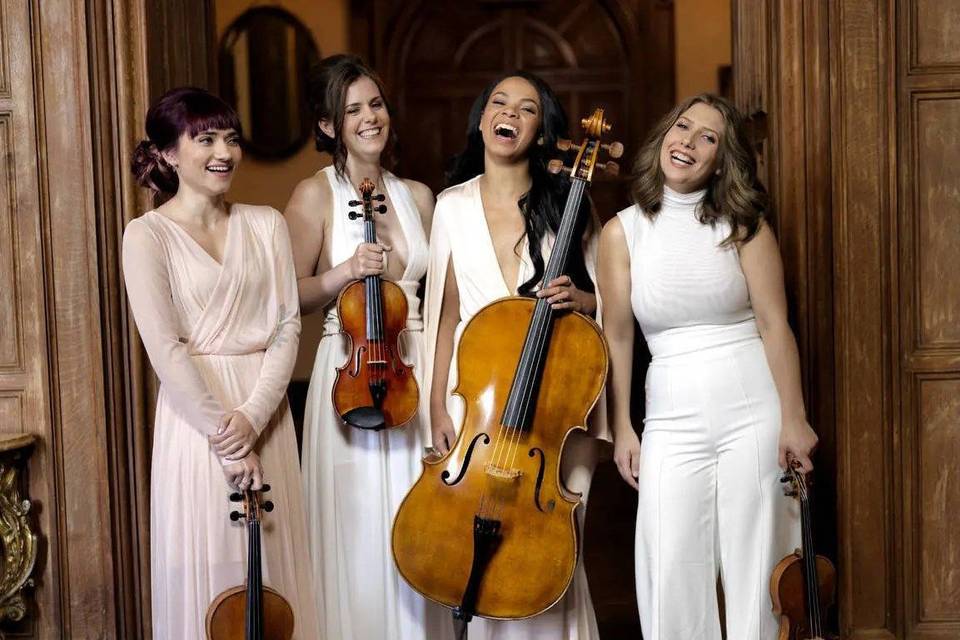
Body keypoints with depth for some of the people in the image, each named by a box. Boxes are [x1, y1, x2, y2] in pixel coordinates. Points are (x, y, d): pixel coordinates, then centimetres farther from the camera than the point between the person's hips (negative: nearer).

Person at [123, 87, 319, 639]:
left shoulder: (266, 224, 7)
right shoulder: (148, 235, -4)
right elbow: (165, 347, -11)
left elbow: (288, 326, 2)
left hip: (266, 412, 4)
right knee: (210, 568, 3)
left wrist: (252, 416, -11)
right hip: (196, 413, -3)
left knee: (275, 561, 9)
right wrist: (224, 433, -14)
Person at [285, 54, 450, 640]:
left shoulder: (418, 195, 11)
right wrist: (345, 272, -19)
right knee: (361, 530, 0)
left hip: (418, 370, 4)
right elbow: (291, 296, -5)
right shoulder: (316, 195, -2)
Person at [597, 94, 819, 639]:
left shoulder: (742, 224, -1)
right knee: (671, 578, -1)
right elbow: (617, 336, 5)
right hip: (672, 417, 1)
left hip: (753, 410, -1)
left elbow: (774, 323, -4)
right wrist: (622, 429, 3)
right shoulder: (623, 231, 2)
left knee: (756, 571, 5)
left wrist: (793, 418, -8)